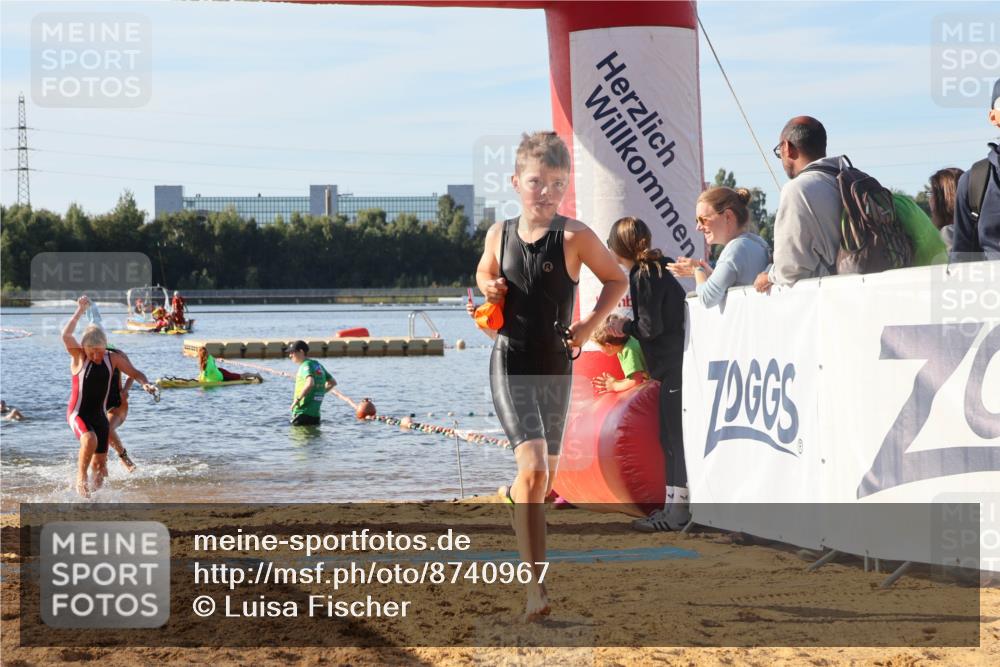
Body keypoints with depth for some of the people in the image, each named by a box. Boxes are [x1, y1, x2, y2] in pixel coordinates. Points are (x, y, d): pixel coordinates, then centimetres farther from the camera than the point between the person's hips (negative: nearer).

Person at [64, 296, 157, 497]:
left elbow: (134, 372, 5)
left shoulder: (113, 359, -1)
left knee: (100, 462, 7)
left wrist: (146, 384, -16)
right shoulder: (79, 357, -12)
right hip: (77, 413, -5)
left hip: (99, 416, 5)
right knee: (89, 440, -34)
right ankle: (81, 478, -13)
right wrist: (80, 311, -29)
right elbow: (66, 335, -29)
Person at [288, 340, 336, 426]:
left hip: (302, 413, -9)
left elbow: (310, 383, -31)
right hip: (315, 414, 9)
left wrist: (298, 399, -22)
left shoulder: (306, 365, -11)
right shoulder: (318, 365, 15)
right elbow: (333, 382, 24)